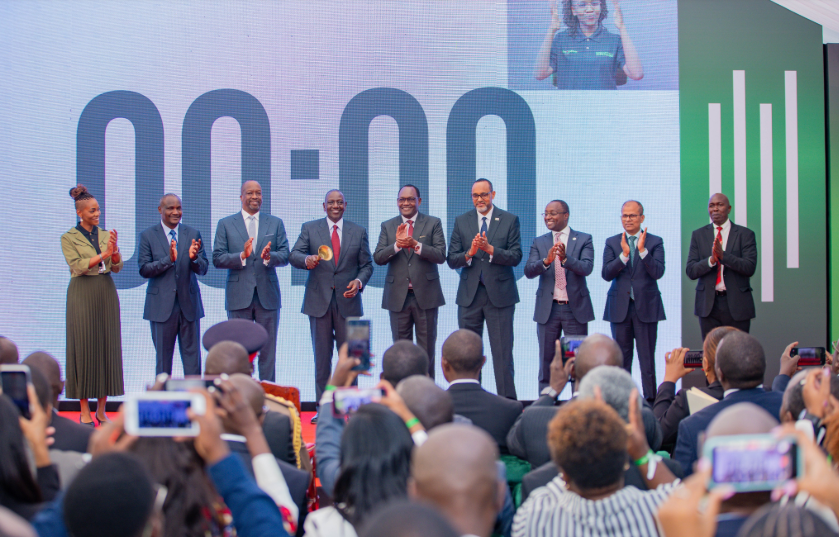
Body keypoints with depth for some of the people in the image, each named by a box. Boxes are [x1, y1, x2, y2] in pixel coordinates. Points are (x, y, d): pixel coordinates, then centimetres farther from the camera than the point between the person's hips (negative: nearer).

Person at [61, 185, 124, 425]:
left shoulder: (106, 235, 11)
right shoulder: (69, 238, 0)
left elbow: (118, 267, 5)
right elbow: (77, 266, -12)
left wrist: (114, 250, -15)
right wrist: (103, 255, -21)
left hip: (106, 293, 4)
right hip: (82, 295, -4)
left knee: (107, 347, 3)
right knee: (84, 348, -2)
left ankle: (101, 410, 10)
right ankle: (84, 411, 4)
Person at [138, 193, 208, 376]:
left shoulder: (193, 234, 6)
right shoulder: (148, 236, 0)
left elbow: (203, 269, 1)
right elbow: (144, 270, -7)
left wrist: (194, 258, -21)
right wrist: (168, 260, -21)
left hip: (189, 304, 2)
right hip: (162, 305, -2)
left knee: (192, 354, 4)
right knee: (163, 356, 6)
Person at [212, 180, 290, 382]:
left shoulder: (276, 223, 11)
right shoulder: (225, 224, 7)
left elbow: (285, 256, 3)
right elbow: (217, 259, -1)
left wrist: (269, 257, -19)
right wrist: (242, 256, -17)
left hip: (267, 296, 1)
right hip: (239, 296, -1)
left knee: (268, 351, 4)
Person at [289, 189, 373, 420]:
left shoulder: (358, 232, 9)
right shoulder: (309, 229, 6)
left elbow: (367, 264, 9)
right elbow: (294, 255, -3)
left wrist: (359, 281, -11)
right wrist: (306, 260, -26)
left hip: (347, 300, 1)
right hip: (319, 301, 0)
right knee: (321, 356, 3)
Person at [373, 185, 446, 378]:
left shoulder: (433, 223, 4)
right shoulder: (387, 226, 9)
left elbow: (441, 256, -7)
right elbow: (378, 258, -1)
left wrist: (416, 245, -20)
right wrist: (397, 245, -18)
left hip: (425, 295, -2)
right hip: (398, 296, 2)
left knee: (427, 349, 3)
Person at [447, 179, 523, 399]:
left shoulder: (510, 220, 2)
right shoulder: (461, 222, 9)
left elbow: (515, 257, -6)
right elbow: (451, 260, 3)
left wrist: (490, 249, -19)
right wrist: (469, 253, -16)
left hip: (499, 294, -3)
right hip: (469, 295, 3)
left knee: (502, 351, -2)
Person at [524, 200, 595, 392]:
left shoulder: (583, 240, 1)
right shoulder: (539, 242, 7)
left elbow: (587, 268, -14)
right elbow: (528, 271, -6)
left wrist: (565, 258, -32)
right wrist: (546, 261, -26)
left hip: (575, 308, -2)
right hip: (548, 309, 2)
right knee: (546, 361, 7)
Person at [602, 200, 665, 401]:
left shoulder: (655, 242, 2)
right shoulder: (612, 243, 8)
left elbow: (658, 272, -10)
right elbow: (606, 274, -4)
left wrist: (642, 250, -19)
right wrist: (624, 254, -16)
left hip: (646, 306, -2)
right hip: (620, 307, 2)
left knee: (647, 357, -2)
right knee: (621, 357, 6)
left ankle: (650, 398, 2)